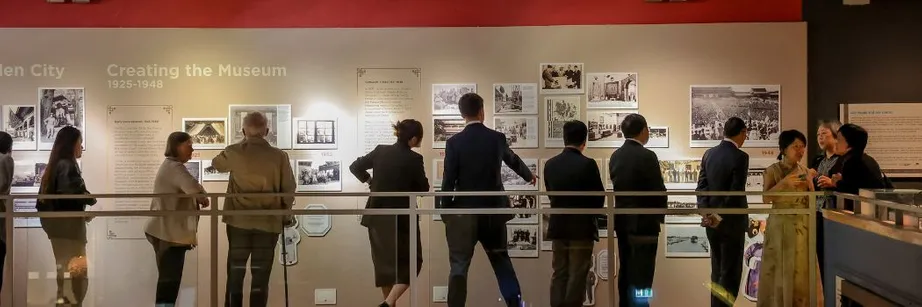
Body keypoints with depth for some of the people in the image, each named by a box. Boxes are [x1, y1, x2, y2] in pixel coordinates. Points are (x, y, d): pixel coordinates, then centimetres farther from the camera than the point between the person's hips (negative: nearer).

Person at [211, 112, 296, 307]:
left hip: (239, 222, 1)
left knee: (235, 274, 12)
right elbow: (289, 189, -1)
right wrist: (286, 214, 15)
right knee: (260, 276, 6)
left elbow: (216, 164, 20)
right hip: (268, 223, -1)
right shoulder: (279, 156, -6)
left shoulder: (234, 153, -3)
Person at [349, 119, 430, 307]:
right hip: (401, 218, -5)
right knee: (410, 262, 8)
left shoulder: (380, 151, -1)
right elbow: (424, 188, -3)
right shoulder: (414, 159, -13)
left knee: (384, 262, 17)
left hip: (377, 217, 5)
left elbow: (355, 167, 7)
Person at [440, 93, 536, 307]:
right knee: (501, 261, 19)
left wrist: (445, 212, 2)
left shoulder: (454, 142, -9)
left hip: (464, 213, -3)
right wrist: (529, 175, 43)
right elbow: (513, 160, 22)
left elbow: (448, 180, -9)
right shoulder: (497, 138, 2)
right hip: (493, 211, 3)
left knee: (459, 266, 0)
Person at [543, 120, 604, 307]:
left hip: (558, 226, 5)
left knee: (559, 274, 12)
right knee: (577, 276, 2)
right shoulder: (588, 164, -14)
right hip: (581, 227, -4)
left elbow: (550, 193, 8)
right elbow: (599, 198, -7)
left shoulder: (550, 164, 0)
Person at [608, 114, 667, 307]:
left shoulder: (615, 156, 5)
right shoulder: (647, 156, -16)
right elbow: (659, 191, -13)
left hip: (622, 220, 7)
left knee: (625, 271, 15)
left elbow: (617, 186, 9)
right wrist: (660, 214, 4)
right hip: (643, 222, -7)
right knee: (641, 275, -2)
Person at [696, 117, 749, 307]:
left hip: (712, 222, 6)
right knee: (730, 273, 1)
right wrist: (721, 216, -13)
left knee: (717, 272, 15)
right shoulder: (740, 157, -15)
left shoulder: (709, 154, 5)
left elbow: (701, 186, 1)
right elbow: (736, 193, -19)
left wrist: (706, 212, -5)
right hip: (731, 221, -6)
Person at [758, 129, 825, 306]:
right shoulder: (772, 171, -4)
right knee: (779, 269, -1)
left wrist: (810, 184, -6)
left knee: (802, 269, 3)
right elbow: (766, 199, -14)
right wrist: (784, 182, -22)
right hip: (780, 225, -4)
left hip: (802, 225, 4)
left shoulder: (805, 172, 9)